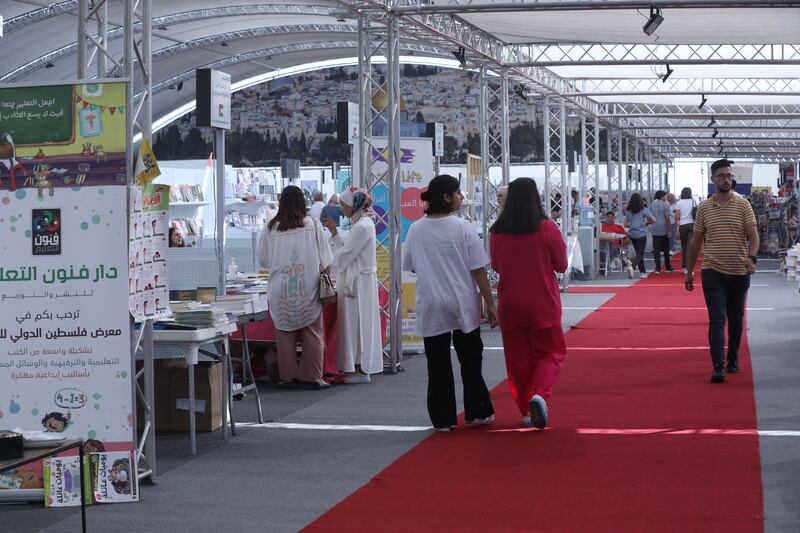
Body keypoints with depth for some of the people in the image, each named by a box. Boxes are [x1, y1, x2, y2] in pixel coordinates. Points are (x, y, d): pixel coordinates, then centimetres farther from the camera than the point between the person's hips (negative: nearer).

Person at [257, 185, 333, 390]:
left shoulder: (271, 228, -2)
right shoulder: (313, 225, -4)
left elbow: (262, 260, 8)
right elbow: (326, 260, -1)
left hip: (281, 291, 1)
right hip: (308, 290, -1)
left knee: (285, 334, 9)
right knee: (312, 335, 5)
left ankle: (286, 376, 12)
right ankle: (314, 377, 5)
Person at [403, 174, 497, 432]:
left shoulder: (415, 230, -3)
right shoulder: (463, 228, -11)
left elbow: (410, 266, 9)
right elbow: (478, 270, -9)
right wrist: (490, 304, -3)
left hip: (430, 307, 1)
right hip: (463, 305, -1)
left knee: (437, 364, 7)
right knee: (470, 361, 14)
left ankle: (442, 418, 8)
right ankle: (477, 412, 22)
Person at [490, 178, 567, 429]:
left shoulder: (497, 231, -5)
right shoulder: (547, 228, -12)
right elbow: (561, 265, -2)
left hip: (510, 304, 2)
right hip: (543, 304, -2)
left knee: (518, 358, 12)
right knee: (550, 352, 11)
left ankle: (527, 411, 15)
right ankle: (540, 394, -13)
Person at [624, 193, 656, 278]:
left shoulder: (628, 211, 3)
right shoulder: (644, 210, -6)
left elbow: (625, 225, 5)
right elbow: (653, 221, -6)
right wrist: (646, 223, 12)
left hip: (632, 235, 4)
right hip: (641, 234, -4)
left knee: (639, 254, 15)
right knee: (640, 254, -4)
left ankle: (643, 272, 19)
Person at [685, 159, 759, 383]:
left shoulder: (743, 205, 1)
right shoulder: (704, 208, 4)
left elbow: (753, 235, -5)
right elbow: (696, 241, 11)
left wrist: (752, 258, -23)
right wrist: (689, 272, 11)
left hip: (739, 272, 1)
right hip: (713, 271, -1)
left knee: (736, 319, 12)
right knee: (717, 320, -9)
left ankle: (733, 359, 28)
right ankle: (718, 367, -13)